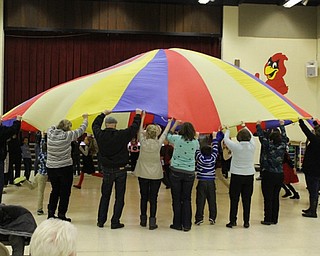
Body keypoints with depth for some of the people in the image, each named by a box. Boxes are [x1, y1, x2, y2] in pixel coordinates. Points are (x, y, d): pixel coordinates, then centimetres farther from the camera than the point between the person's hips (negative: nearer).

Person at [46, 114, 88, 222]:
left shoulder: (50, 133, -4)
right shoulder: (67, 136, -15)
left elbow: (52, 127, 21)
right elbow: (81, 130, -3)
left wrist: (62, 123, 29)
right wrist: (85, 118, 13)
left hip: (51, 168, 5)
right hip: (65, 168, -5)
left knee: (55, 190, 18)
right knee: (65, 192, 6)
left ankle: (50, 213, 21)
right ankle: (61, 215, 9)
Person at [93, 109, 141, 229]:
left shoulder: (100, 135, -7)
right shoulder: (121, 135, -16)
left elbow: (95, 125, 14)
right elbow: (134, 127, -5)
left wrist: (103, 114, 28)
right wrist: (138, 115, 11)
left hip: (106, 170, 3)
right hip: (120, 170, -3)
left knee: (105, 196, 15)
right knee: (119, 197, 6)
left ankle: (101, 221, 18)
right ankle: (115, 222, 8)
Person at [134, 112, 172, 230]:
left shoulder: (143, 142, -9)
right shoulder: (158, 143, -11)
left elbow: (140, 130, 9)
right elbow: (165, 133, 6)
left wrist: (142, 117, 21)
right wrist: (170, 122, 23)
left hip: (143, 174, 2)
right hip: (156, 175, -2)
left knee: (143, 197, 11)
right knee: (153, 198, 2)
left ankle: (143, 220, 21)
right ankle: (152, 222, 2)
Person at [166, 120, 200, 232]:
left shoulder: (177, 138, -6)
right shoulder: (195, 142, -3)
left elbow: (168, 135, 16)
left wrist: (175, 124, 26)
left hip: (176, 172, -1)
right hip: (189, 173, 1)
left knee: (176, 199, 6)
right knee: (186, 199, 8)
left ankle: (177, 224, 12)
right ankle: (186, 225, 10)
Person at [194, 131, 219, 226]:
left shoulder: (199, 158, -6)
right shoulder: (213, 158, -2)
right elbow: (215, 148, 9)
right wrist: (214, 137, 19)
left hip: (201, 182, -1)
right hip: (211, 182, 1)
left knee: (200, 201, 0)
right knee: (212, 201, 7)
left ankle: (199, 219, 0)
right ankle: (212, 218, 7)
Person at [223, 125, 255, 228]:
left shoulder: (235, 146, -13)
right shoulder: (252, 146, -4)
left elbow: (226, 139, 4)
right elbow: (252, 136, 17)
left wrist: (227, 130, 25)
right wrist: (246, 128, 35)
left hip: (236, 176, -3)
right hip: (249, 176, 3)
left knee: (234, 199, 5)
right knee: (247, 200, 7)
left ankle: (232, 221, 8)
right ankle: (246, 222, 12)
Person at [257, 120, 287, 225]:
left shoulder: (268, 146, -13)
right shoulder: (283, 146, -1)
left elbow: (261, 136, -2)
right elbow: (284, 136, 17)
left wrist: (258, 125, 13)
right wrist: (282, 125, 31)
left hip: (269, 175, -5)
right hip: (280, 175, 5)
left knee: (268, 198, 2)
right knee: (276, 197, 12)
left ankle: (268, 219, 6)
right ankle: (275, 219, 19)